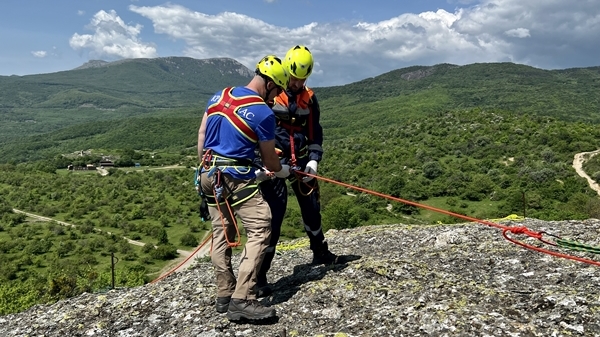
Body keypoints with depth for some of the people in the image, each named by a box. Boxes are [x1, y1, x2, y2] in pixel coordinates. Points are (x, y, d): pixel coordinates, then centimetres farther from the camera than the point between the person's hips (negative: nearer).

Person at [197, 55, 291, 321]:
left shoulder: (219, 96, 9)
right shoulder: (263, 114, -11)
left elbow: (201, 135, 13)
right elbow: (269, 160, -1)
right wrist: (282, 171, 21)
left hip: (209, 175, 8)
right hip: (236, 179, -8)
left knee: (221, 234, 14)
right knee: (260, 231, -7)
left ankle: (224, 296, 20)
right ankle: (241, 300, -11)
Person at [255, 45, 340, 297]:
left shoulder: (309, 99, 7)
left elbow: (315, 133, 12)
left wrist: (313, 160, -1)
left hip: (301, 162, 5)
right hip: (273, 162, -5)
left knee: (312, 208, 15)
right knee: (274, 216, -11)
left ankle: (320, 252, 40)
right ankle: (259, 275, -3)